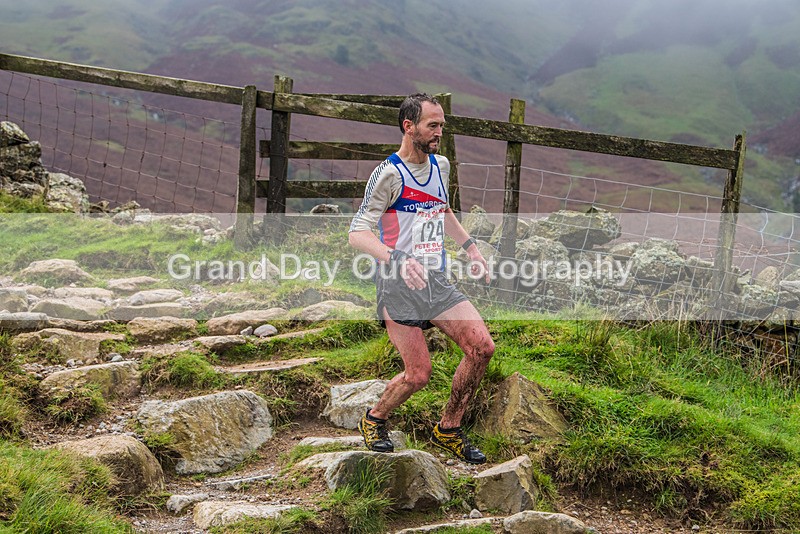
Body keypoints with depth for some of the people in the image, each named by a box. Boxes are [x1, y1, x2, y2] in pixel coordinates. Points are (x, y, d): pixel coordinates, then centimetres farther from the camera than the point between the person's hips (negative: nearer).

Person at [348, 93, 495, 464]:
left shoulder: (440, 166, 11)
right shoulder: (389, 174, -13)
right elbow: (357, 233, -19)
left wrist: (469, 246, 26)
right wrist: (396, 259, -34)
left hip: (436, 280, 7)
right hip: (398, 284, -7)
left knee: (482, 347, -7)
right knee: (418, 374, -9)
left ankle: (448, 429, 11)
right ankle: (374, 420, 22)